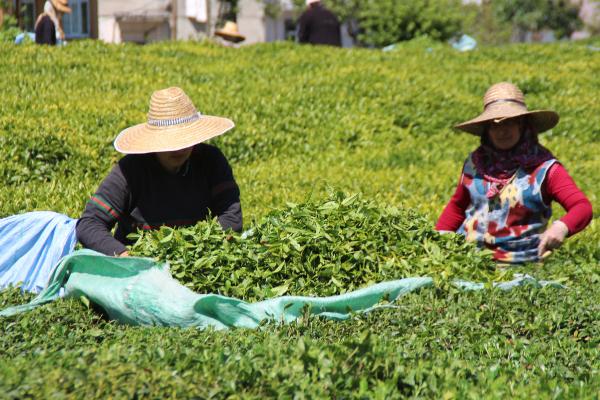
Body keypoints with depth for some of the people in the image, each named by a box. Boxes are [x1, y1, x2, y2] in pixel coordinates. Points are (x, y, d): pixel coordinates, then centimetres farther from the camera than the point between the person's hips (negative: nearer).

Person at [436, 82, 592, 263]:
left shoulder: (543, 167, -1)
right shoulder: (476, 161, 13)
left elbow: (583, 207, -10)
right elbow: (457, 206, 27)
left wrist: (561, 227, -31)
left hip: (516, 263, -4)